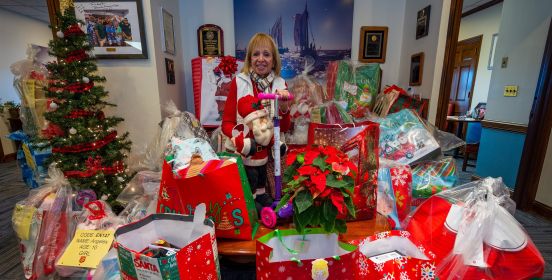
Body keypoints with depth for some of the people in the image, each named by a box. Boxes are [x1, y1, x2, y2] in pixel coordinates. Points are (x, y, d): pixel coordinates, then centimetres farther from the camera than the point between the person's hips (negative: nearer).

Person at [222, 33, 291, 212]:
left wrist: (284, 107, -20)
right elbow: (226, 123, -11)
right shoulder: (238, 83, -12)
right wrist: (242, 141, -28)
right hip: (242, 151, -2)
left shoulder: (280, 85, -2)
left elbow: (284, 127, -2)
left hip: (266, 151, 3)